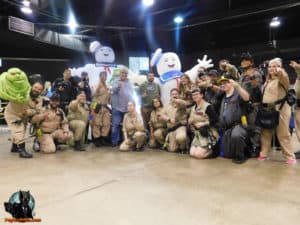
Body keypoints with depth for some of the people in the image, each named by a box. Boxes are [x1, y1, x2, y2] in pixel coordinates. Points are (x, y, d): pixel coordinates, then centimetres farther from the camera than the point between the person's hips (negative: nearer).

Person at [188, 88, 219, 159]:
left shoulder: (208, 106, -13)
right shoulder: (193, 108, 11)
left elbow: (215, 119, -20)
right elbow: (190, 121, 18)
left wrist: (203, 124, -20)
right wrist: (190, 121, -5)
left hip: (208, 135, -7)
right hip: (197, 135, 8)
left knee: (198, 154, -17)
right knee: (192, 153, -4)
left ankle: (213, 150, 10)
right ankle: (208, 150, 20)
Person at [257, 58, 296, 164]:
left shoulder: (282, 78, -5)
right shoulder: (268, 80, 19)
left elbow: (284, 78, -30)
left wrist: (280, 71, -47)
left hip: (279, 109, -7)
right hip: (267, 109, 7)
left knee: (283, 134, -3)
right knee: (265, 133, 9)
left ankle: (290, 156, 7)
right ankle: (263, 154, 17)